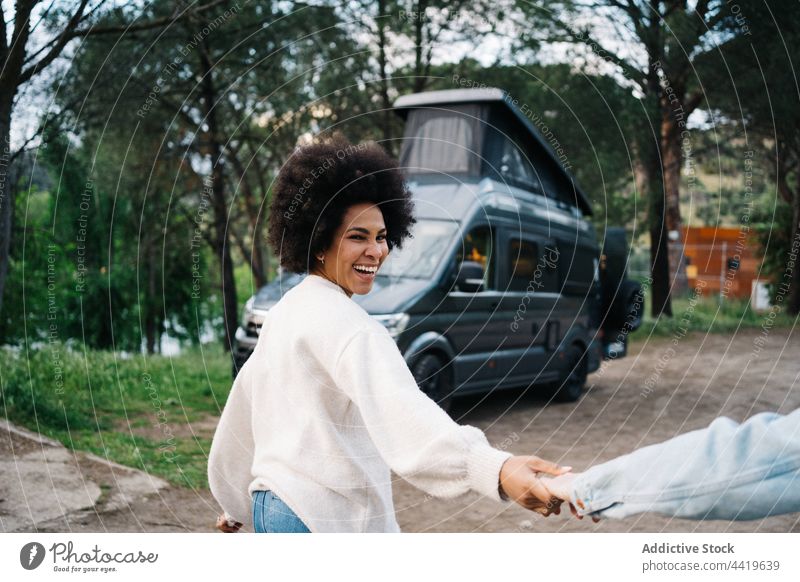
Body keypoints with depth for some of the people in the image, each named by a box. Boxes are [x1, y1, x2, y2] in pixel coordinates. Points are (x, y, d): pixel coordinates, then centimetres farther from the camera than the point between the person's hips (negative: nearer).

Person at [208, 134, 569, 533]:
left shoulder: (284, 312, 13)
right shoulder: (339, 320, -18)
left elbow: (244, 405, 22)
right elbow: (400, 408, -36)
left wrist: (235, 504, 33)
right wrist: (495, 469, -50)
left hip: (273, 504, 10)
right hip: (323, 519, -10)